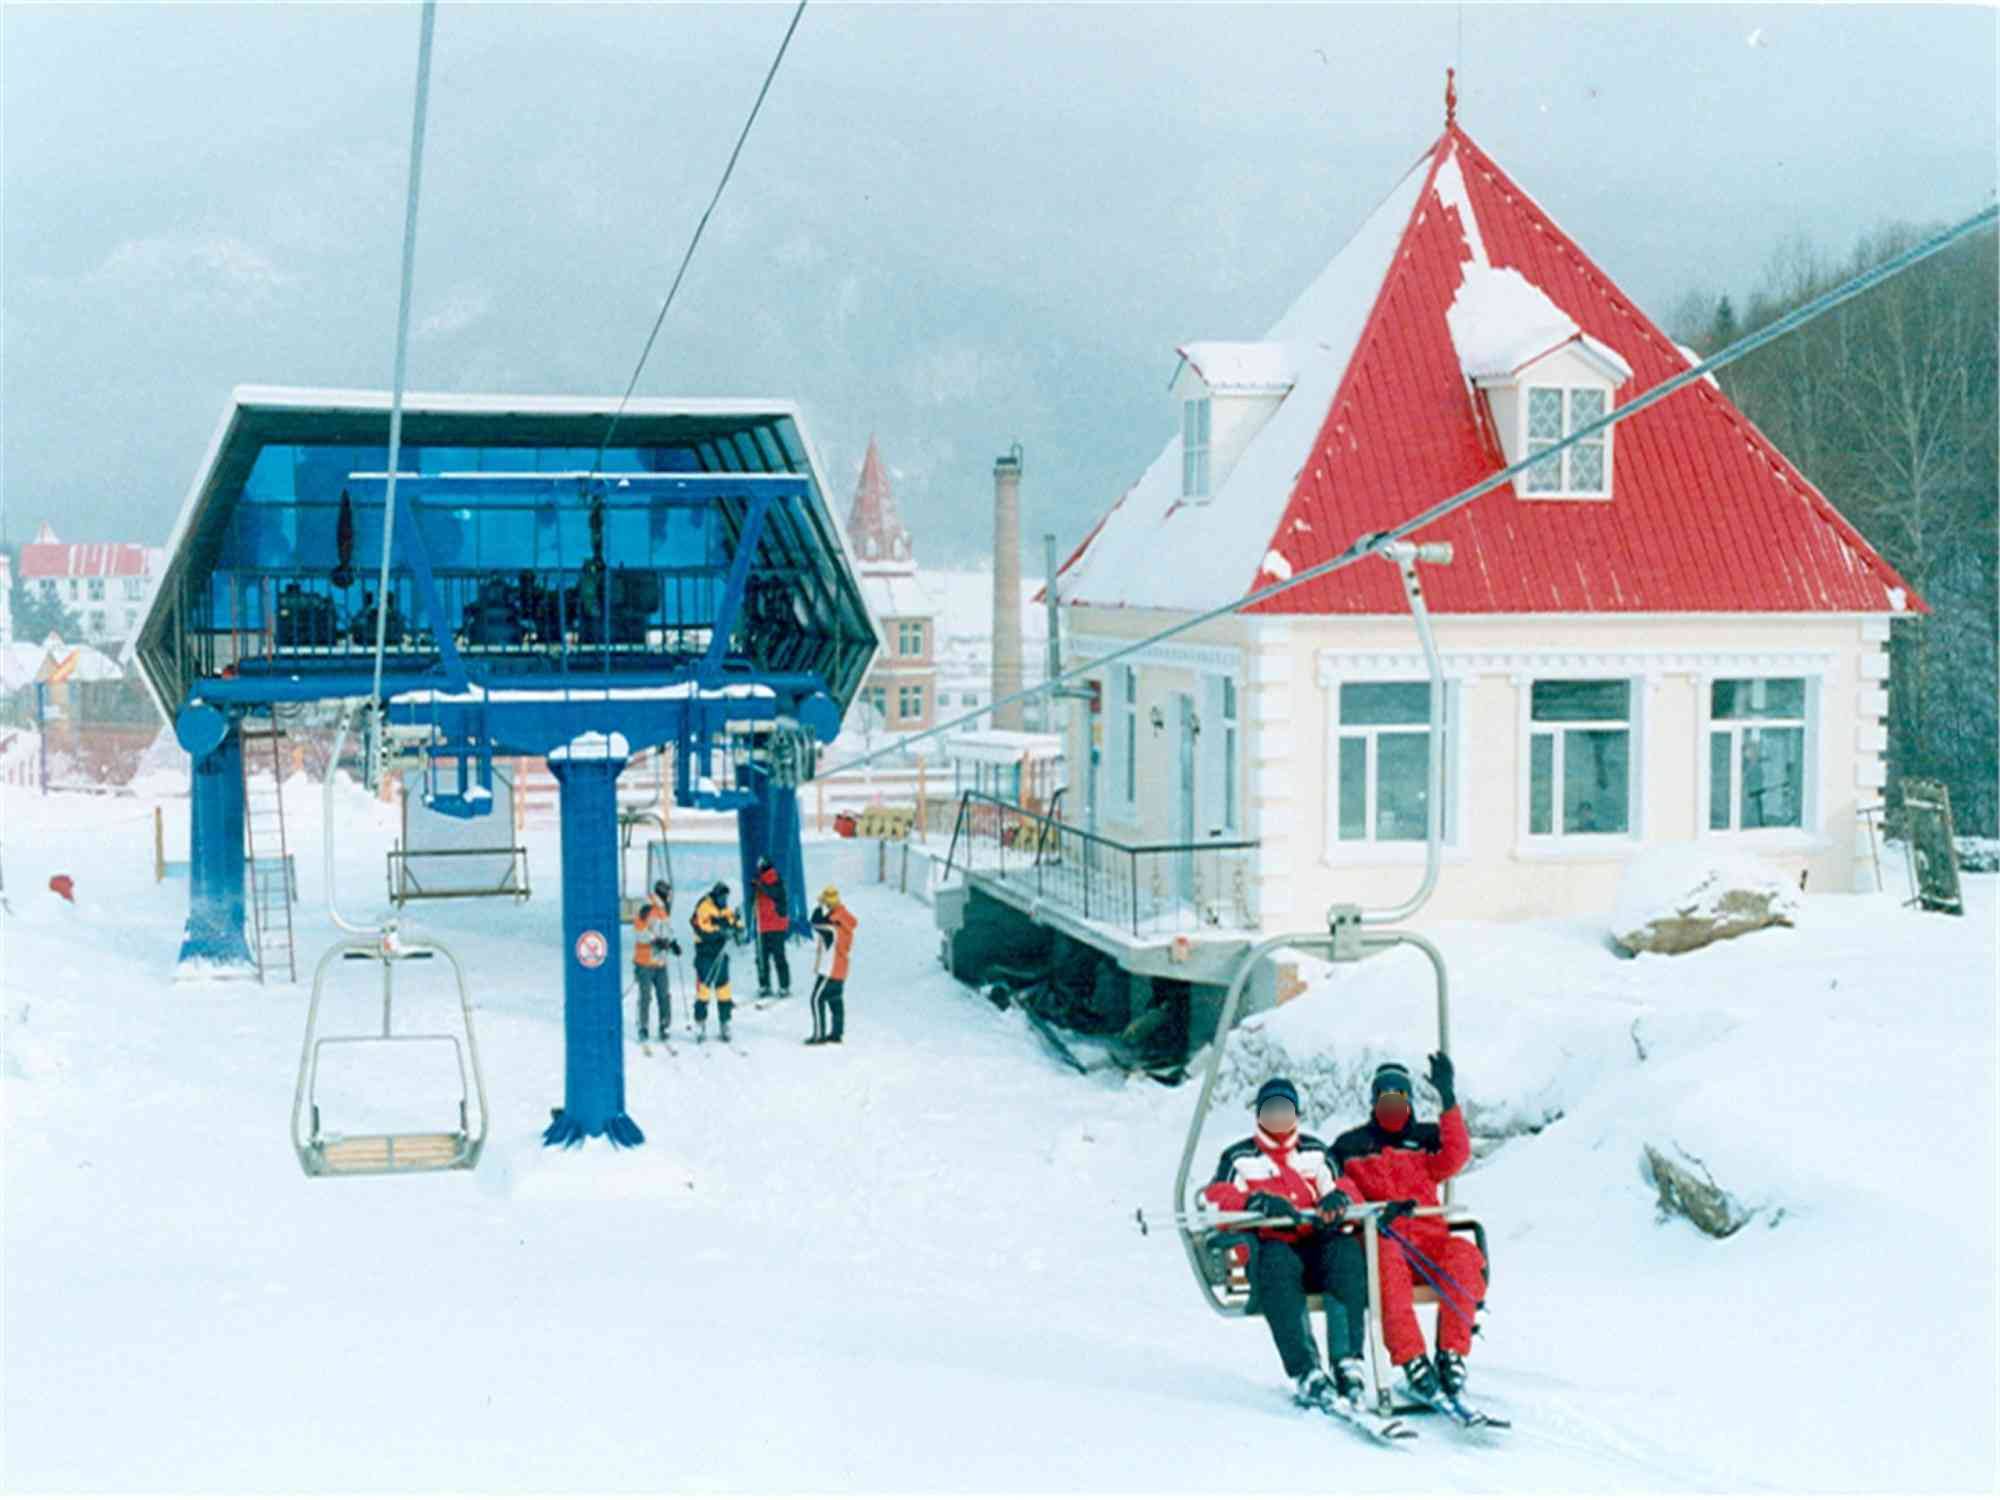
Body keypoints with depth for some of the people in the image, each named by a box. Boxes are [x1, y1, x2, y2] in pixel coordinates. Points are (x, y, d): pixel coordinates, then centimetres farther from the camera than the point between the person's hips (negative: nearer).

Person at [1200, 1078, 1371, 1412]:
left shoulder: (1316, 1151, 26)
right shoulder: (1239, 1157, 17)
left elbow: (1341, 1186, 15)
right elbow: (1219, 1199, 2)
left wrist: (1337, 1197, -11)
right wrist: (1259, 1202, -17)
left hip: (1316, 1246, 2)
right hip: (1269, 1246, -2)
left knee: (1347, 1249, -32)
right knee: (1277, 1261, -38)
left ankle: (1348, 1362, -38)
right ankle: (1306, 1372, -45)